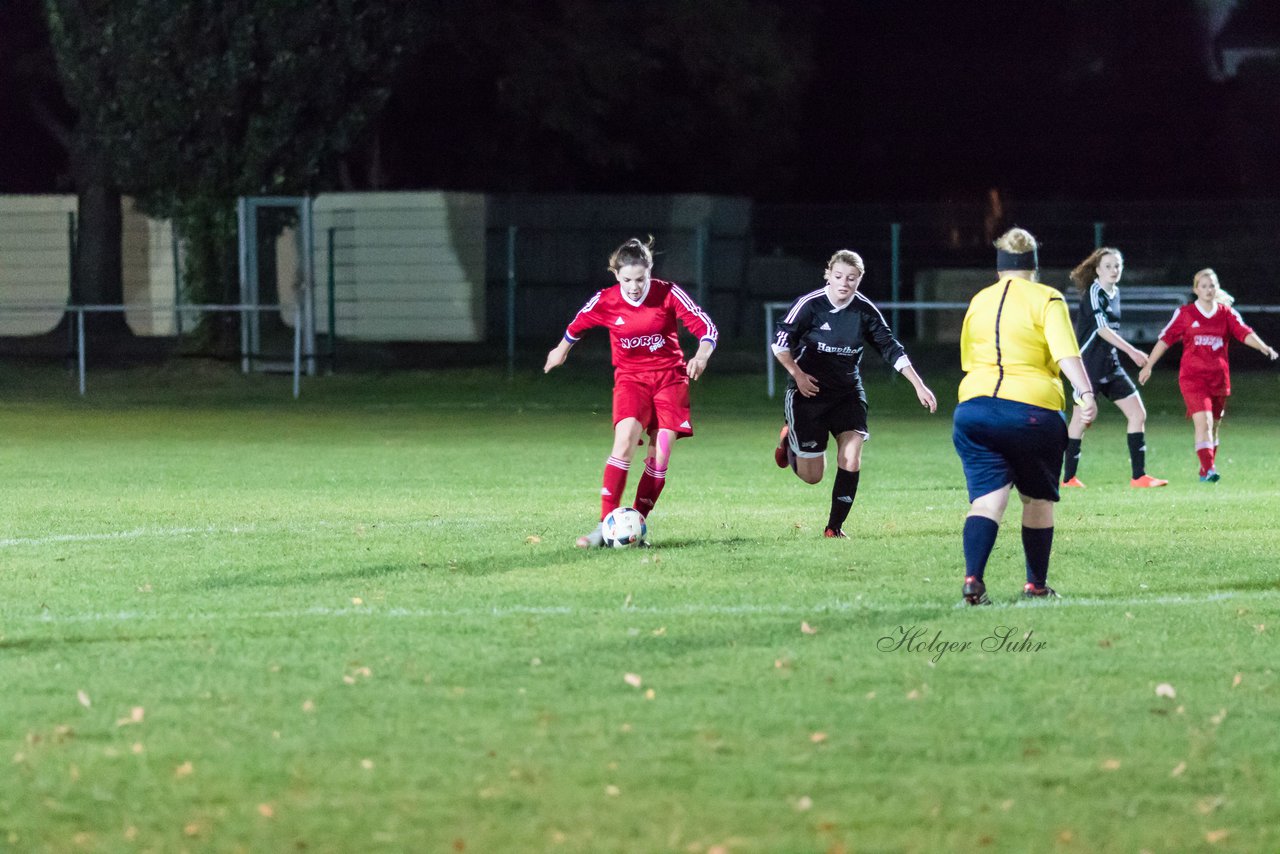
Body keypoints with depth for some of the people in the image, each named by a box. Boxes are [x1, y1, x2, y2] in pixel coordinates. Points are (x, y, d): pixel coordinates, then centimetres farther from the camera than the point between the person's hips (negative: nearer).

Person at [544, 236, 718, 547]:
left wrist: (701, 355, -33)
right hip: (630, 378, -1)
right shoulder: (605, 301, -9)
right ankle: (606, 524, -23)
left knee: (660, 454, -7)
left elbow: (707, 328, -12)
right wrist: (562, 350, 30)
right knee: (625, 441, -23)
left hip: (670, 378, 1)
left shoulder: (668, 294, -13)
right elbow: (577, 324, 12)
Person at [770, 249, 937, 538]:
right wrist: (798, 374, -19)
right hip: (809, 392, -3)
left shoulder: (865, 311, -6)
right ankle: (790, 440, 35)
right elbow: (780, 343, -11)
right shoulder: (810, 304, -15)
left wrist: (918, 385, -6)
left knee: (851, 461, -15)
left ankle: (834, 527, 0)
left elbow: (891, 349, -2)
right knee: (811, 476, 1)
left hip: (848, 392, 3)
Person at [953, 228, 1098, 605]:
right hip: (1033, 411, -3)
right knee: (1038, 501, 16)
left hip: (974, 405, 3)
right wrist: (1086, 395, -22)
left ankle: (972, 577, -25)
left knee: (987, 499, -4)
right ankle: (1036, 584, 24)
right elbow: (1066, 354, -14)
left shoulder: (978, 301, 15)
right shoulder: (1047, 300, 1)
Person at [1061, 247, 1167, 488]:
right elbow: (1101, 328, -22)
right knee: (1081, 418, -3)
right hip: (1088, 364, -8)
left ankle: (1138, 476, 1)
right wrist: (1131, 351, -27)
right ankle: (1068, 477, 6)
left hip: (1110, 366, 8)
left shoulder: (1115, 293, 12)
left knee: (1138, 413, 0)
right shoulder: (1094, 292, -12)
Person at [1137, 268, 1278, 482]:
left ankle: (1206, 472, 24)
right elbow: (1165, 339, 4)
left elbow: (1245, 333, -7)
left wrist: (1264, 347, -25)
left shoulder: (1227, 313, 6)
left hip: (1219, 378, 3)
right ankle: (1208, 469, -24)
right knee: (1203, 422, -19)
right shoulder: (1185, 313, 1)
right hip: (1192, 377, -3)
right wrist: (1148, 366, 5)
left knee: (1213, 426, 11)